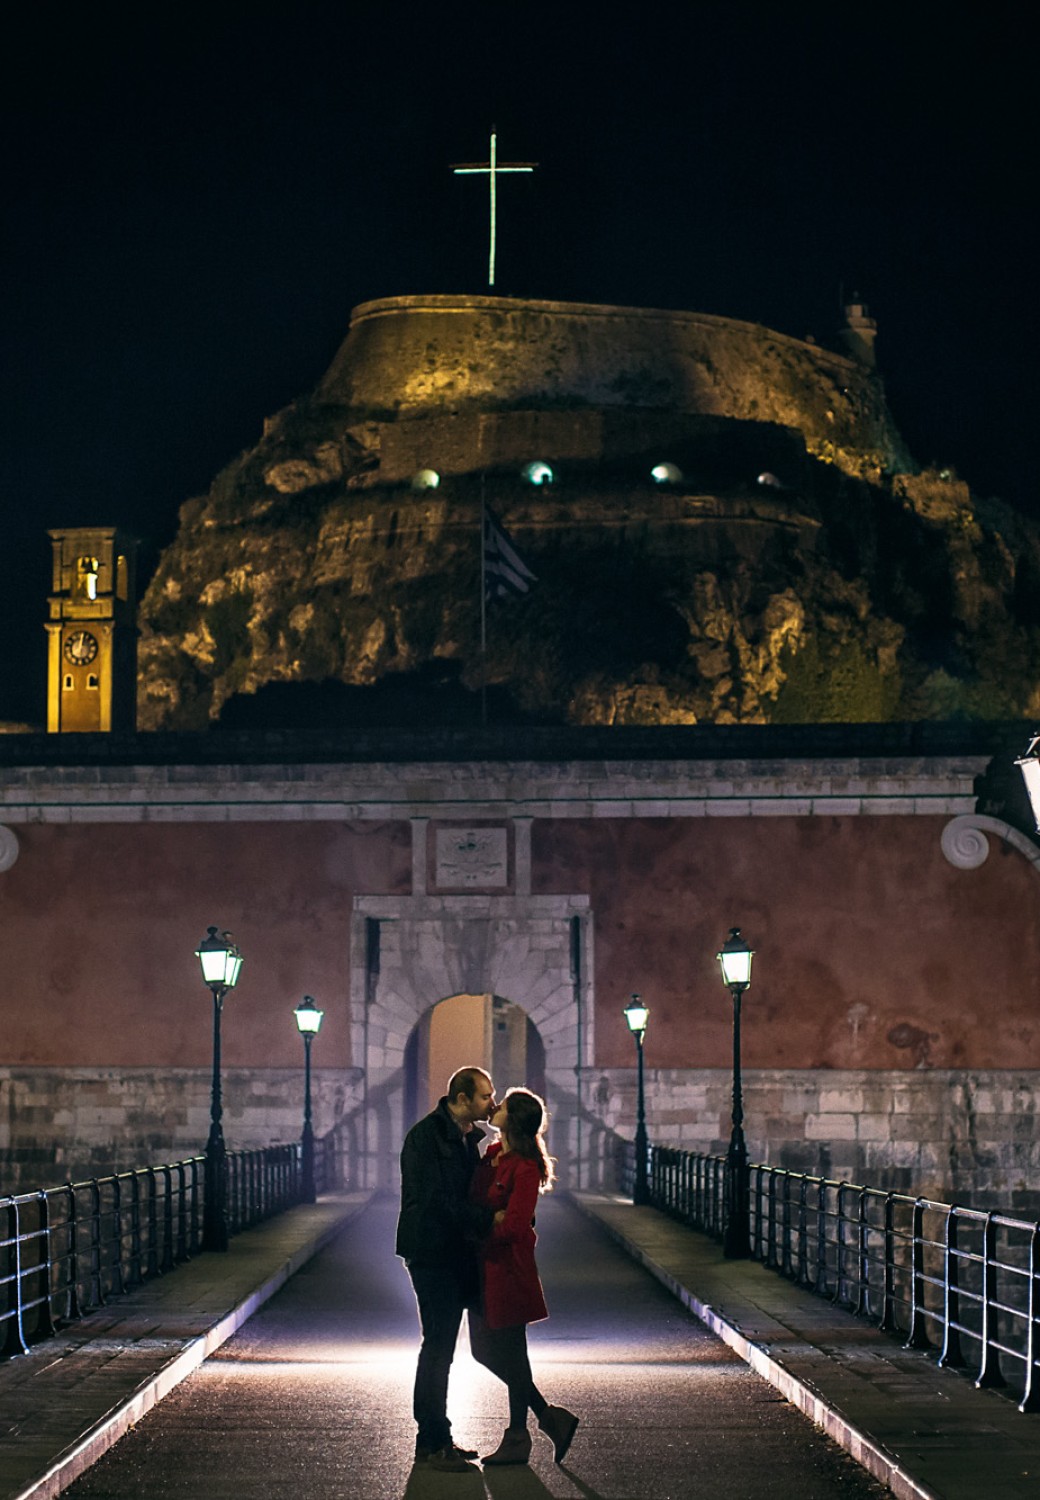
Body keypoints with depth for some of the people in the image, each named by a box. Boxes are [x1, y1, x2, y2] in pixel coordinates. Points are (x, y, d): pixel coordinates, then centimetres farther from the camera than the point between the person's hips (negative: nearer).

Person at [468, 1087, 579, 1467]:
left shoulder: (525, 1168, -17)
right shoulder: (493, 1154, 9)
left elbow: (514, 1225, -21)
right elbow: (477, 1203, 17)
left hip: (508, 1265, -9)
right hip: (486, 1265, 9)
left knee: (509, 1350, 0)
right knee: (484, 1349, 12)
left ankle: (517, 1440, 12)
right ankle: (549, 1417, 20)